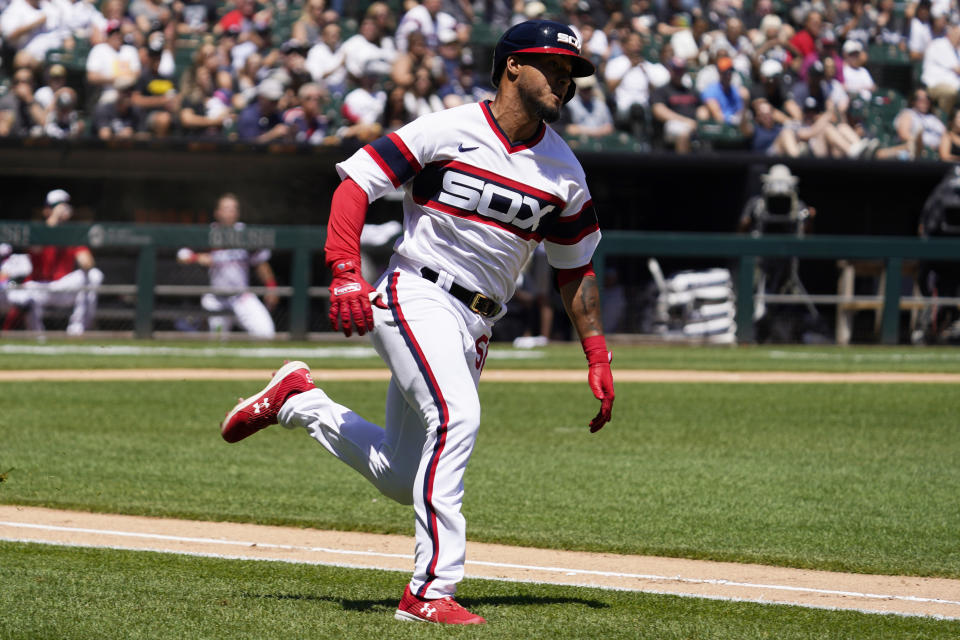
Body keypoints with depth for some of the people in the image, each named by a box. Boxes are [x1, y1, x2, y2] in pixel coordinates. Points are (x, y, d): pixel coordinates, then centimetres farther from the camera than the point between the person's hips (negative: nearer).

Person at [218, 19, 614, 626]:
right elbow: (356, 182, -9)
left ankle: (298, 399, 32)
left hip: (476, 325, 6)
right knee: (457, 415, -30)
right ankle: (431, 591, -29)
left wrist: (598, 357, 9)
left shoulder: (564, 172, 8)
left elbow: (576, 269, 17)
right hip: (416, 296, -6)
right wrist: (346, 274, -22)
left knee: (402, 478, 9)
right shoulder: (447, 131, -7)